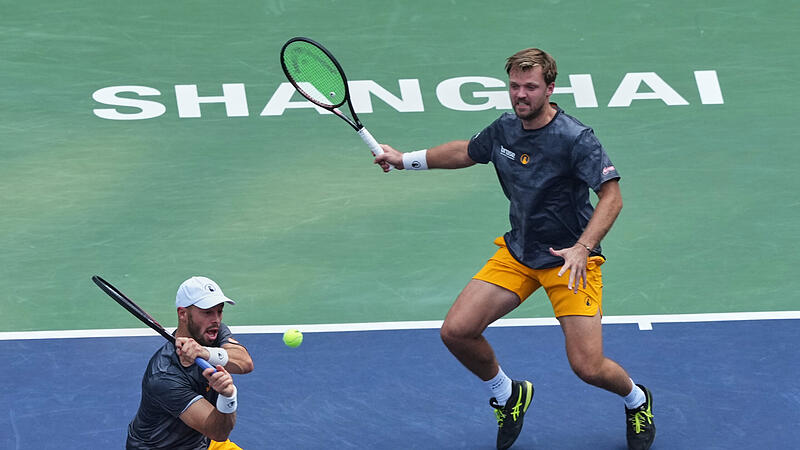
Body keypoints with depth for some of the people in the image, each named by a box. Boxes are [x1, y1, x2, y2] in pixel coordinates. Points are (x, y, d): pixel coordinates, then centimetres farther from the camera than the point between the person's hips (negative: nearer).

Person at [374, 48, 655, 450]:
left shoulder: (576, 138, -21)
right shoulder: (504, 129, -1)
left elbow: (611, 197, -24)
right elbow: (466, 151, 21)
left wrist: (582, 248, -37)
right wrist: (406, 159, 20)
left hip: (569, 259, -6)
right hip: (517, 252, 6)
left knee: (588, 367, -14)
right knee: (456, 331, -8)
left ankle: (636, 400, 23)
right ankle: (508, 396, 21)